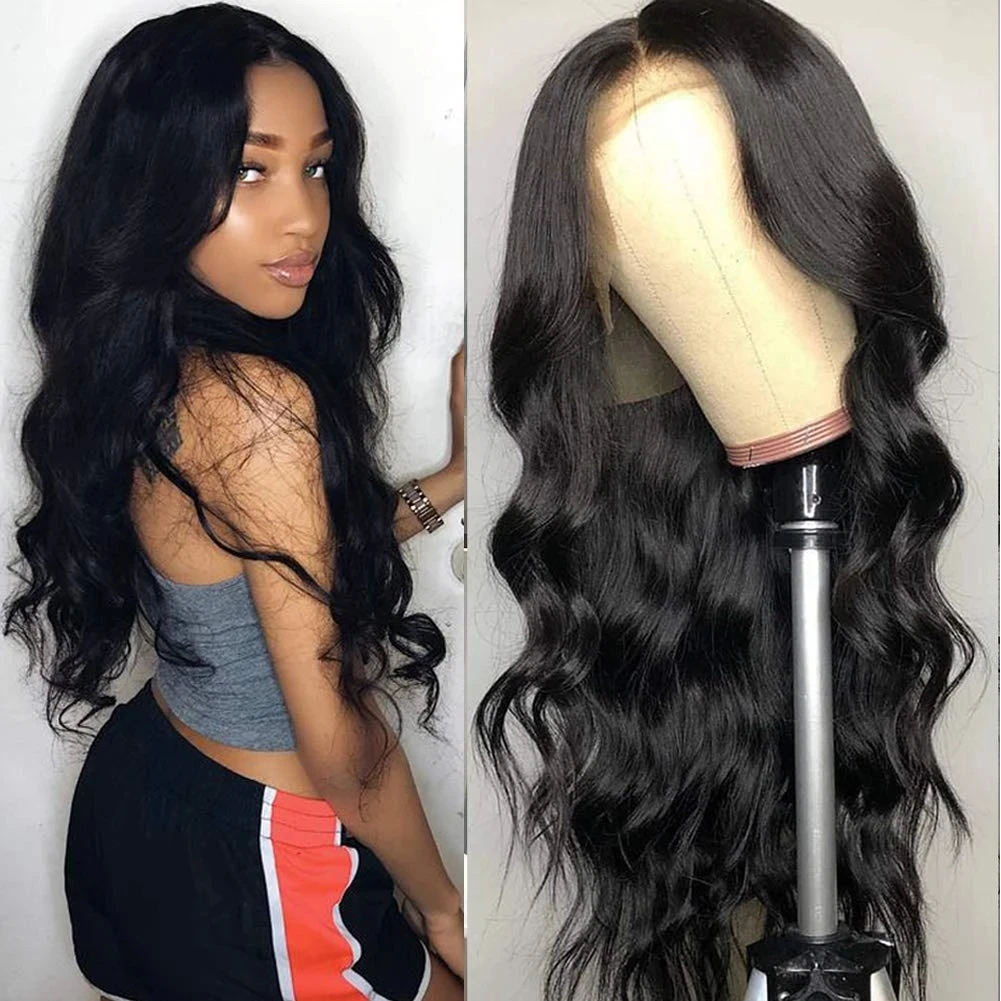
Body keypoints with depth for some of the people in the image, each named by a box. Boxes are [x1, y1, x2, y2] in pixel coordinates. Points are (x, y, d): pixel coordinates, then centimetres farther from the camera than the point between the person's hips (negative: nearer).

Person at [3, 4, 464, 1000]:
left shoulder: (135, 375, -3)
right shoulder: (257, 404, -29)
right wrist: (441, 908, -9)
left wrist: (453, 479, 6)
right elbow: (336, 740, -24)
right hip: (251, 860, -8)